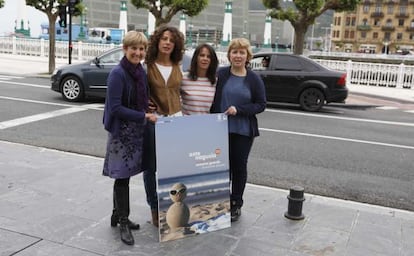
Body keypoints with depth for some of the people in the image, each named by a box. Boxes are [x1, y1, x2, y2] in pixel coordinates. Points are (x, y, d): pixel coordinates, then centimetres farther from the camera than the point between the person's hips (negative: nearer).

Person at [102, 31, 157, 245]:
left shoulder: (140, 71, 7)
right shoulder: (118, 73, -15)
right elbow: (115, 108, -20)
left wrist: (144, 116, 2)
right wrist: (144, 117, -20)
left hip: (136, 131, 7)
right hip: (121, 132, -7)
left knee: (124, 175, 15)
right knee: (122, 176, 0)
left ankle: (118, 216, 28)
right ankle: (123, 222, 12)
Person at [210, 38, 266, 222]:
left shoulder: (254, 79, 0)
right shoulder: (220, 75, 1)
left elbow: (261, 104, -1)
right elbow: (211, 100, 3)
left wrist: (238, 109, -15)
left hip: (244, 131, 0)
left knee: (239, 166, 9)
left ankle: (236, 204, 24)